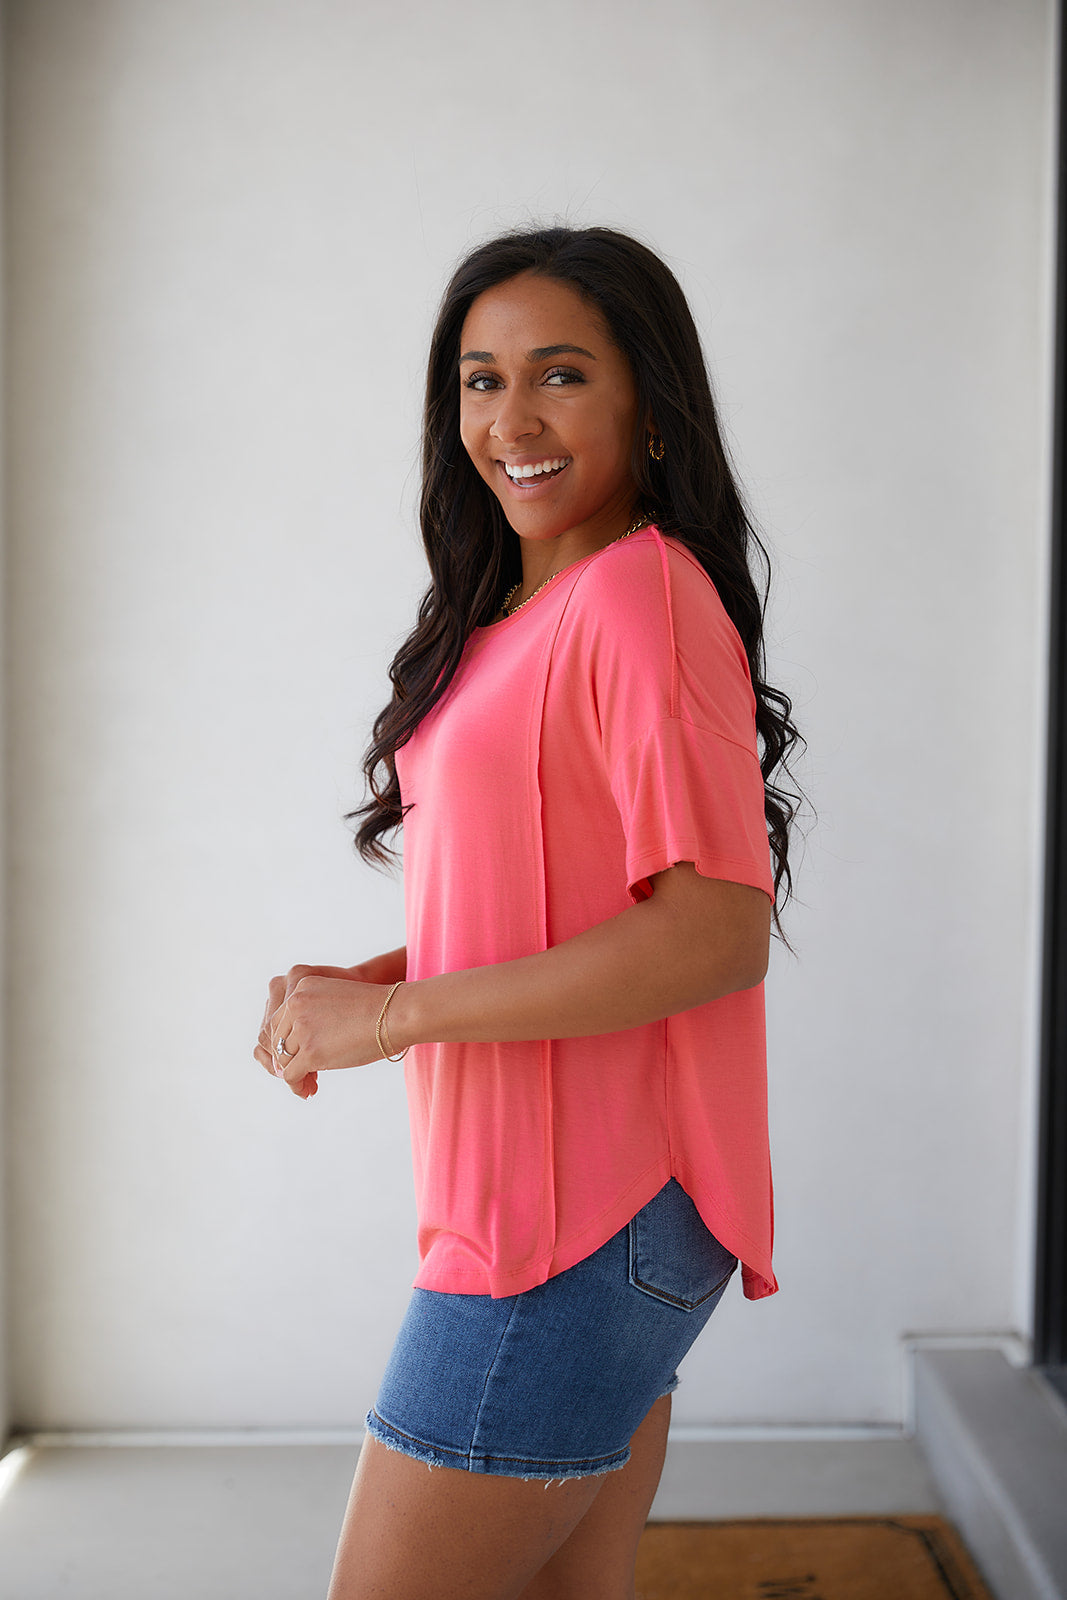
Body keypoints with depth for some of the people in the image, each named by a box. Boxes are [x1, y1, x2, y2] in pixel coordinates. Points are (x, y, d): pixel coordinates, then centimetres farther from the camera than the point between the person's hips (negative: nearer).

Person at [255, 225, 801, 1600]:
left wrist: (392, 1013, -17)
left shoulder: (642, 596, -15)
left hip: (578, 1222, -9)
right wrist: (352, 984, 3)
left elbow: (718, 931, -22)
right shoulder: (521, 618, 14)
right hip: (575, 1212, 9)